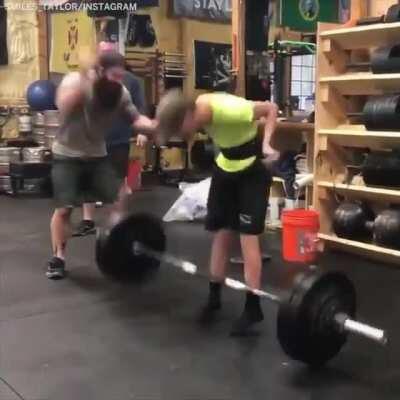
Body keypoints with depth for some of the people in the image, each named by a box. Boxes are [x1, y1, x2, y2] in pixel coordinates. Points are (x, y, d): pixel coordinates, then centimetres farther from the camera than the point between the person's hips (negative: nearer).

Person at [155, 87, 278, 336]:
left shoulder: (230, 110, -34)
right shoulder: (196, 109, -14)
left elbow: (271, 109, -20)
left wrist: (266, 144, -27)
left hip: (253, 170, -7)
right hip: (225, 167, 7)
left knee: (248, 237, -8)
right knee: (221, 233, 11)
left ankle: (253, 308, 2)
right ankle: (214, 297, 24)